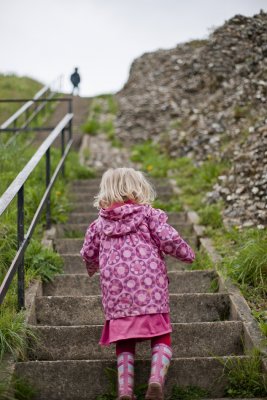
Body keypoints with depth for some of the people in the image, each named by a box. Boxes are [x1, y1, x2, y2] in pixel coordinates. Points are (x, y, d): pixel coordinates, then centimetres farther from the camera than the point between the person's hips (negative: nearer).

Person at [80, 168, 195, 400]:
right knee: (161, 338, 6)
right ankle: (156, 379, -20)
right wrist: (187, 253, 15)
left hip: (116, 290, 2)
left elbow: (88, 253, 21)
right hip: (149, 285, -2)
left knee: (124, 342, 11)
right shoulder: (148, 213, 7)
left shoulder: (100, 223, 16)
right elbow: (168, 239, -4)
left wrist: (92, 268, 44)